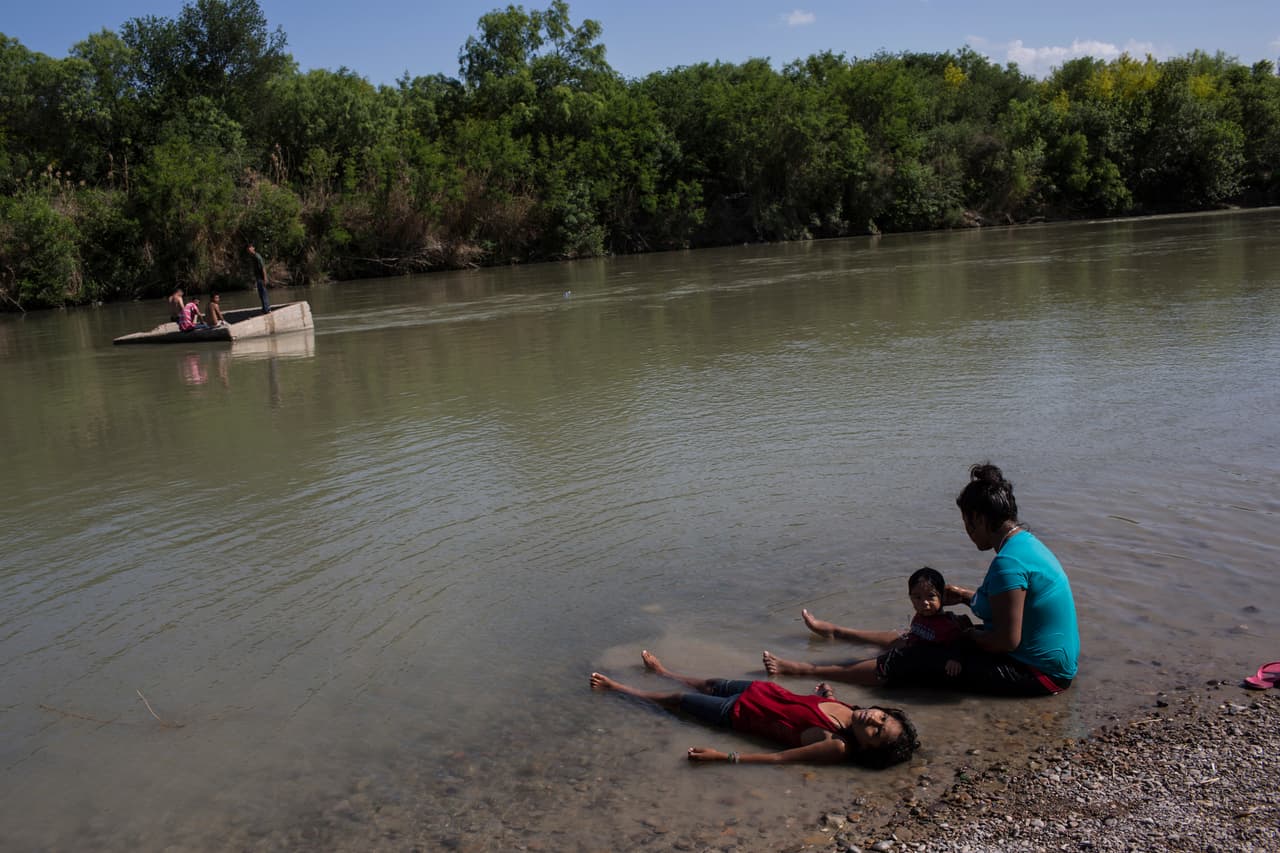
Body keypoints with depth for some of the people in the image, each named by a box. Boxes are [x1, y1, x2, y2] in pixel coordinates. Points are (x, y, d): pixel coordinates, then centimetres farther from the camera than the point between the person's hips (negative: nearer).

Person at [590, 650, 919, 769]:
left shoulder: (838, 748, -33)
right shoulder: (850, 709, -16)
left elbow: (778, 758, -33)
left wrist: (723, 757, -34)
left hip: (739, 712, -5)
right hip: (762, 691, 5)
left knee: (678, 699, 13)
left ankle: (618, 688, 36)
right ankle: (662, 672, 58)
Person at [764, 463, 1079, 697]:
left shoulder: (1008, 563, -26)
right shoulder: (1026, 541, 7)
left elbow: (1007, 639, -27)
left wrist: (971, 636, -9)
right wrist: (969, 596, 12)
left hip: (1035, 673, -10)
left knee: (909, 661, -8)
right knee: (917, 638, 18)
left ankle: (806, 670, -1)